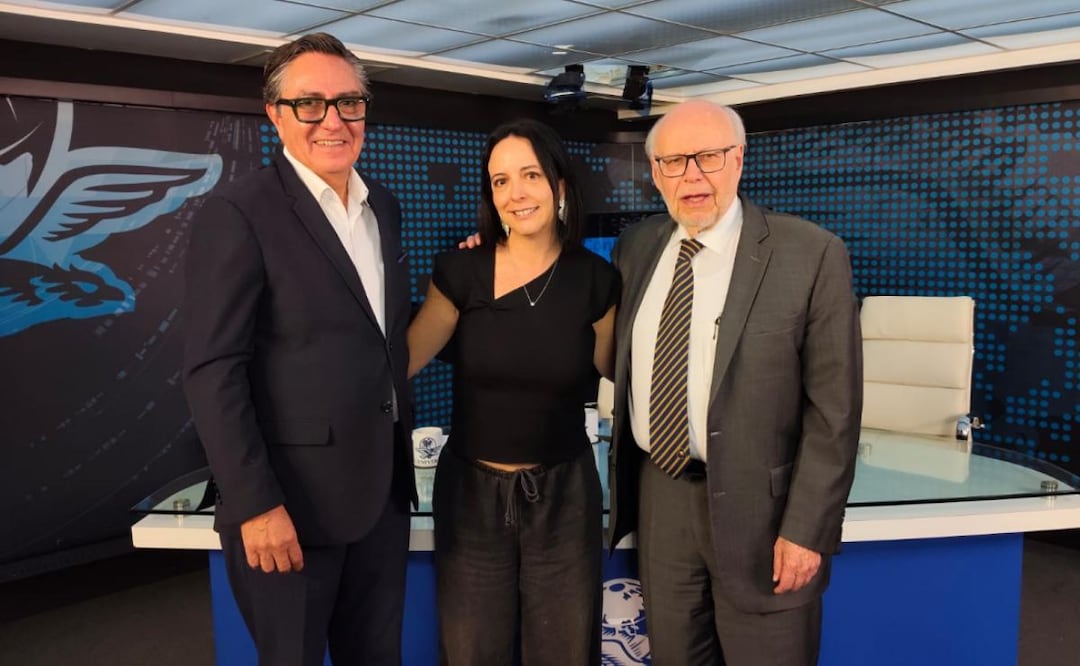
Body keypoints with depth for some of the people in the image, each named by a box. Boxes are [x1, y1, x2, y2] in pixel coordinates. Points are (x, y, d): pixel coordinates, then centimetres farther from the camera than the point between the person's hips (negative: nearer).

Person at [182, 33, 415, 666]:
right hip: (291, 499, -6)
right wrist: (255, 505, -18)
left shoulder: (384, 205, 8)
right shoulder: (238, 213, -13)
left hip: (383, 488, 6)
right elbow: (213, 372, -16)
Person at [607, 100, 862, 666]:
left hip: (756, 507, -4)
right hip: (658, 496, 4)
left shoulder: (810, 254, -11)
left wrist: (807, 528, -13)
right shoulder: (635, 247, 4)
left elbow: (833, 410, -11)